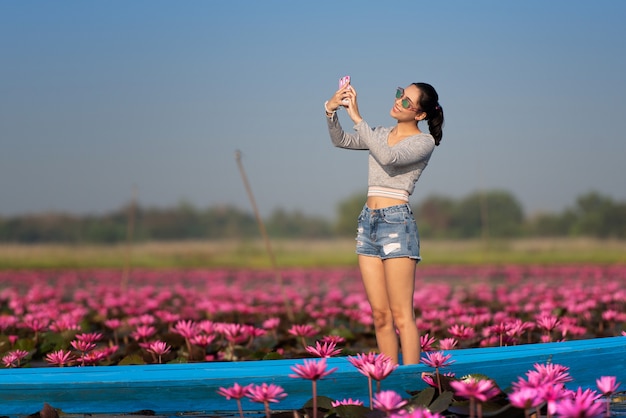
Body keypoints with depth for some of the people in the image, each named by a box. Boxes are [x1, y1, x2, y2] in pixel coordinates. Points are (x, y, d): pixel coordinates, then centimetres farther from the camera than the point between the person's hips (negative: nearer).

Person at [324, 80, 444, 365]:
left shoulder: (424, 141, -4)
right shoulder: (381, 134, 17)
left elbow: (388, 157, -20)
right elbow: (340, 141, 12)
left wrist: (357, 117, -21)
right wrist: (331, 110, -7)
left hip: (397, 223, -7)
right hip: (368, 221, 7)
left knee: (401, 316, -10)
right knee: (380, 316, 5)